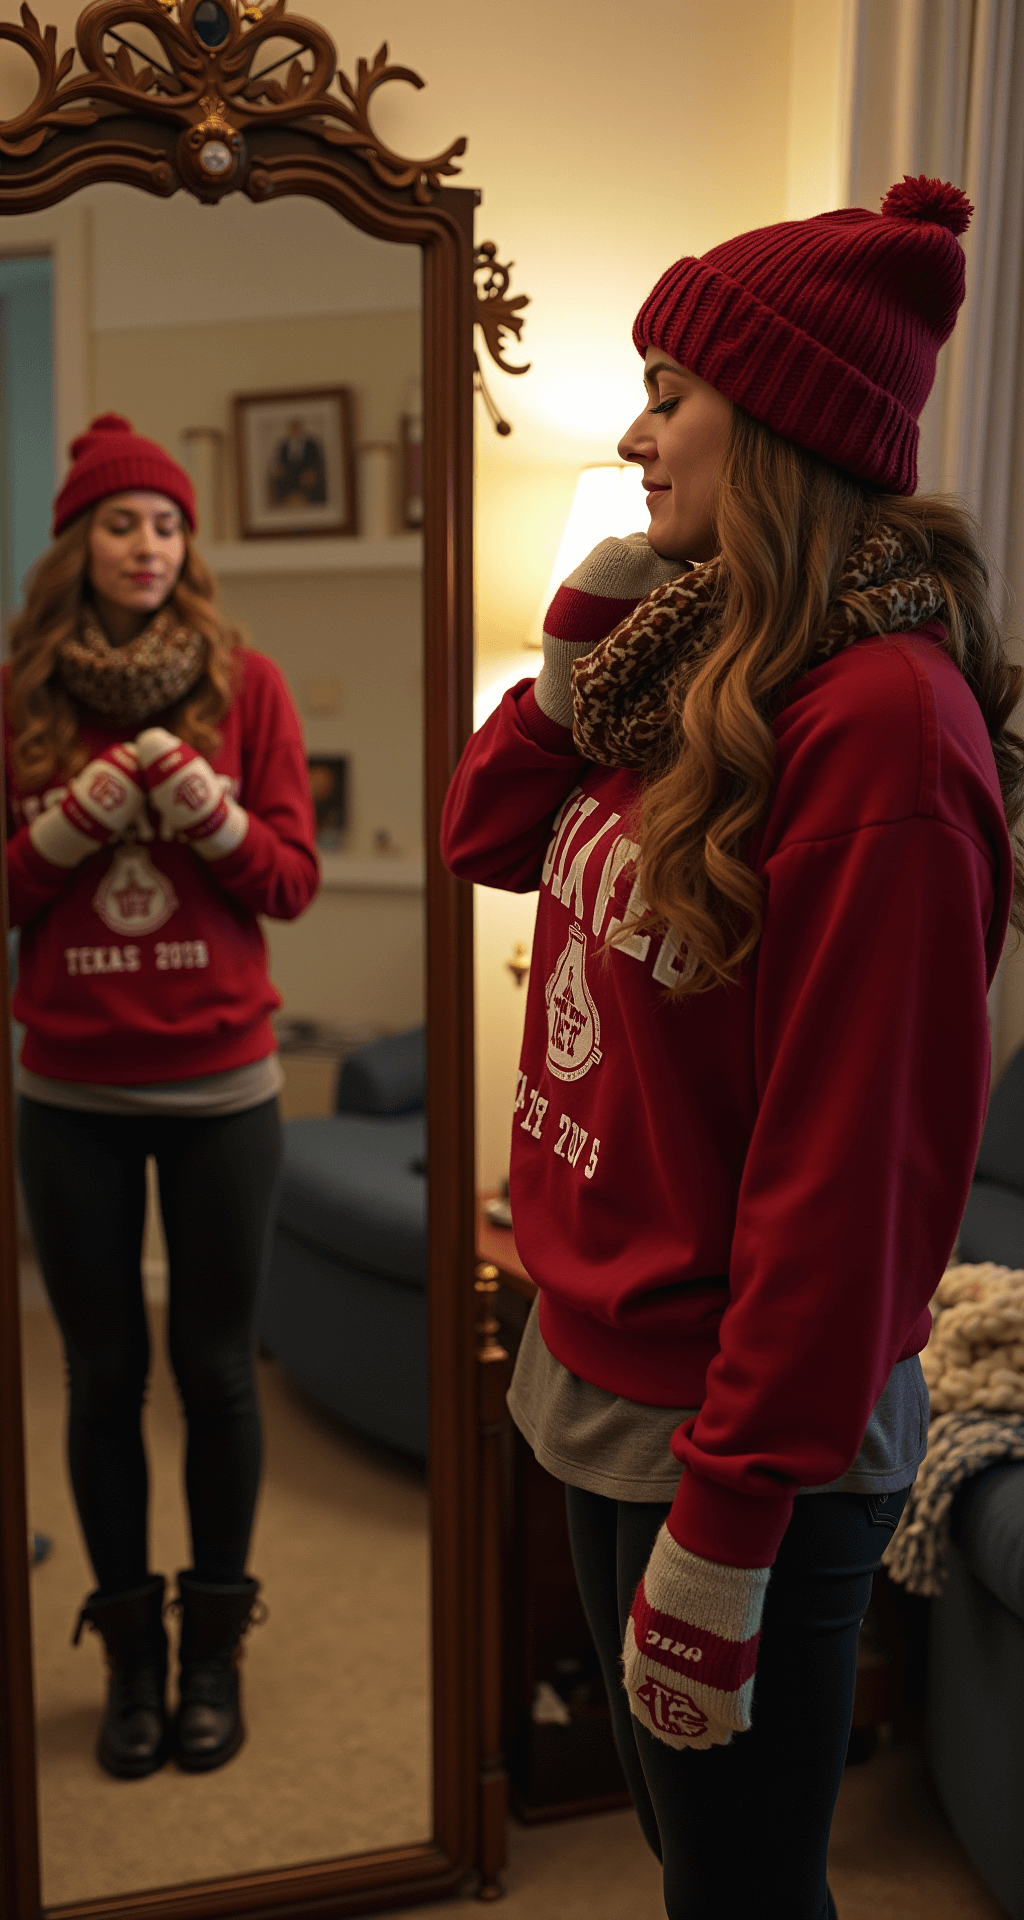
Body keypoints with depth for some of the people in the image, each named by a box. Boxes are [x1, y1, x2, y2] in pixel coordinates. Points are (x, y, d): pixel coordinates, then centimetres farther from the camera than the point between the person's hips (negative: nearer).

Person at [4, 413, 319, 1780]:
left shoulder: (245, 684, 1)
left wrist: (200, 800, -16)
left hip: (219, 1086, 0)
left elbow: (292, 880, -1)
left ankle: (215, 1641, 26)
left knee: (216, 1364, 7)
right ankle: (131, 1650, 26)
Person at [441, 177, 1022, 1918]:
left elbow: (849, 1166, -24)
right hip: (596, 1367, 8)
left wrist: (725, 1529, -21)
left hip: (743, 1431, -8)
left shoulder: (883, 717, -23)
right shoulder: (695, 663, 4)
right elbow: (486, 836, 12)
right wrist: (581, 632, -2)